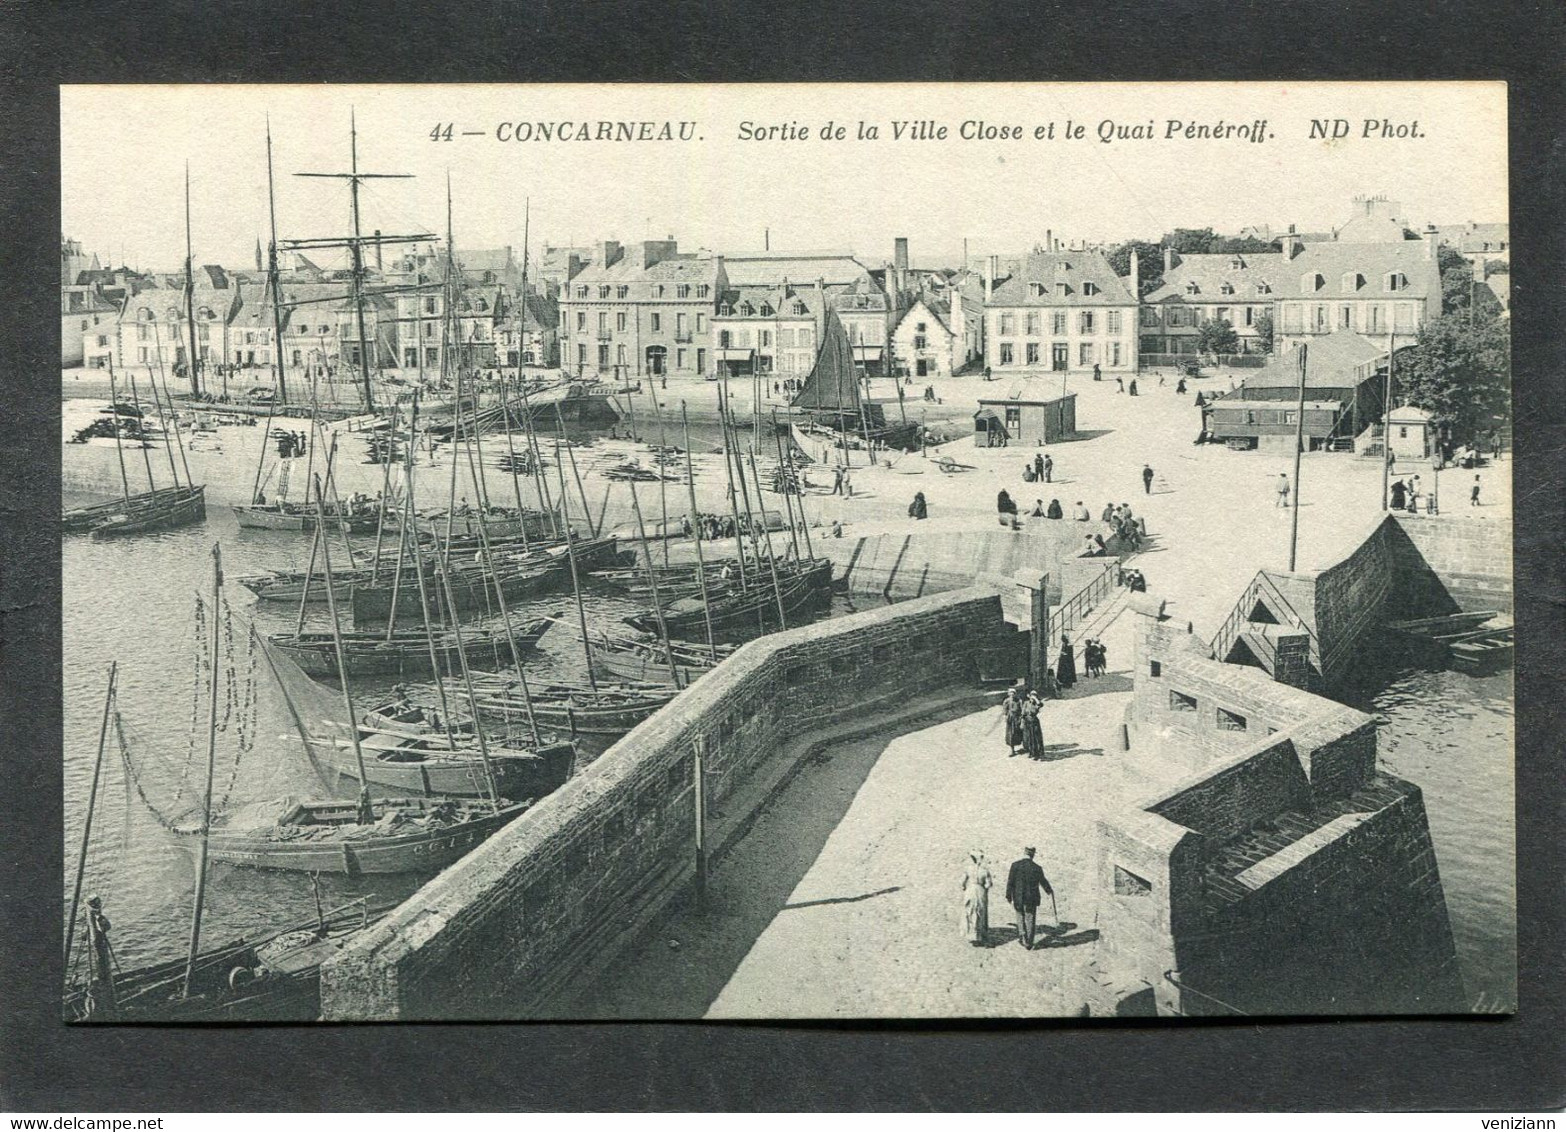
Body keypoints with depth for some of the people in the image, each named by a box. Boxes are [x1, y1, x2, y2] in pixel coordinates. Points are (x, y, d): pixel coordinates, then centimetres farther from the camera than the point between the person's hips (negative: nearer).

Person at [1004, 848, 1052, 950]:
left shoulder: (1015, 865, -8)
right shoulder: (1037, 868, -5)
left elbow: (1010, 882, -7)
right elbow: (1043, 881, 9)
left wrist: (1008, 896, 1)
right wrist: (1049, 890, 28)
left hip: (1018, 898, 0)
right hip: (1032, 898, 0)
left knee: (1020, 917, 20)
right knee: (1030, 920, 8)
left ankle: (1022, 936, 8)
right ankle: (1029, 943, 9)